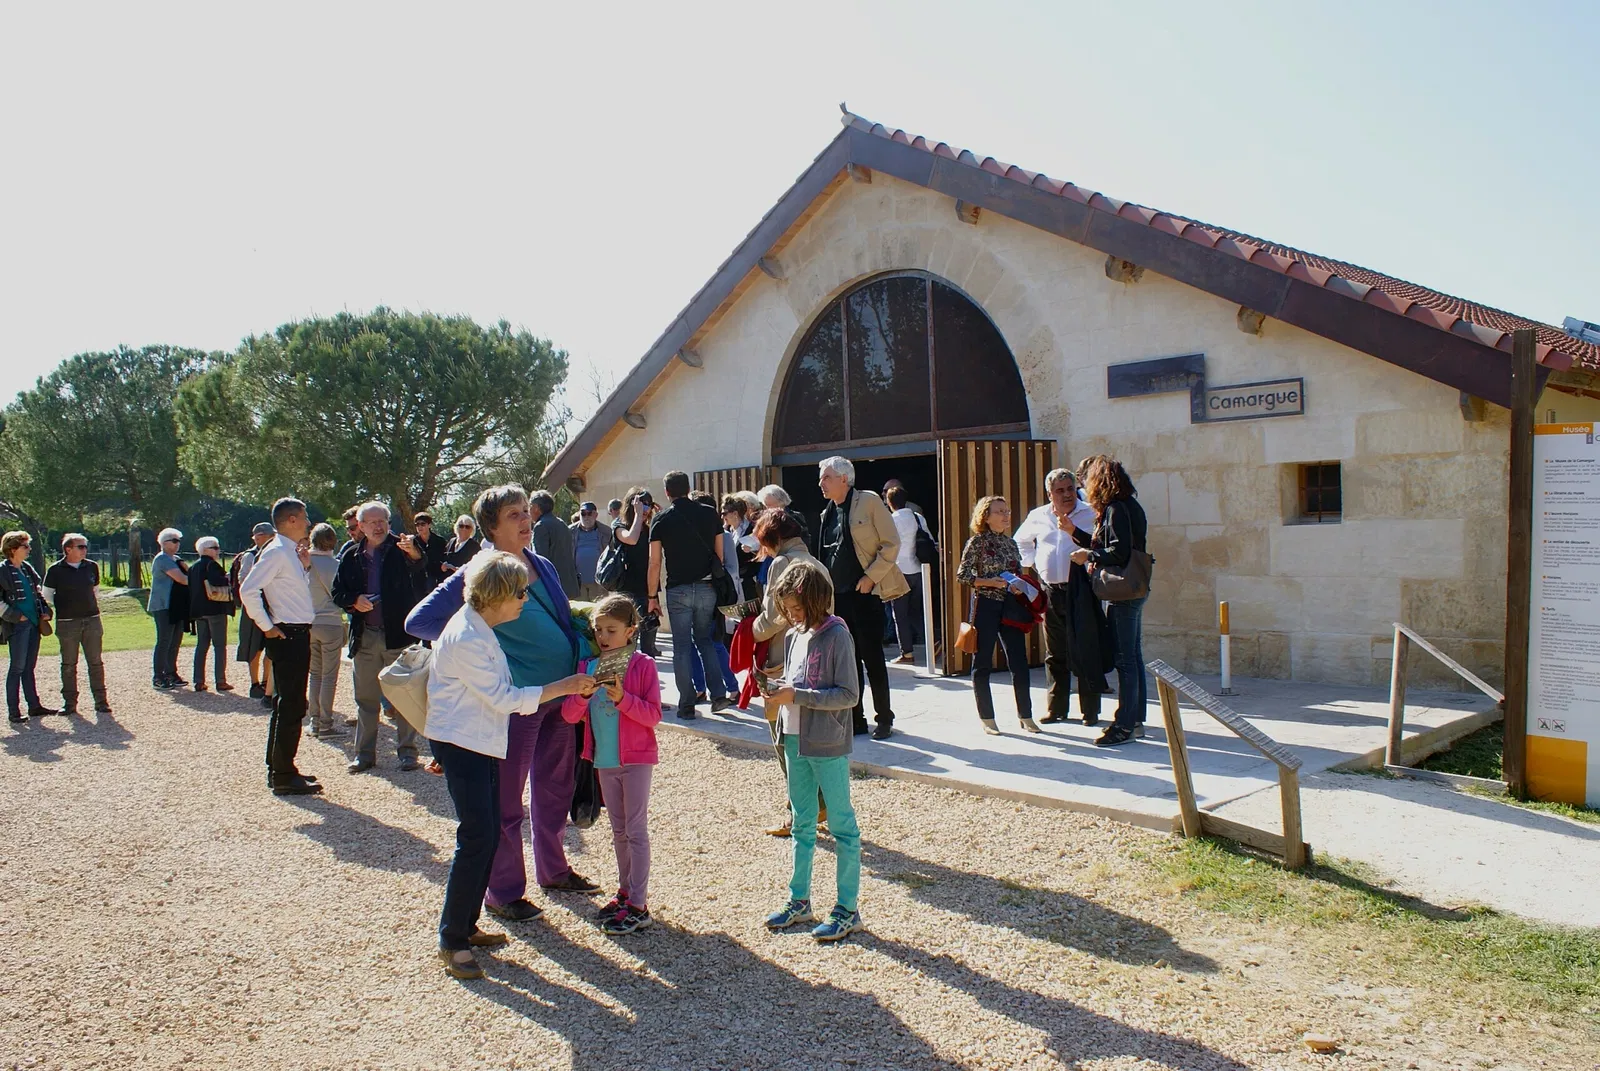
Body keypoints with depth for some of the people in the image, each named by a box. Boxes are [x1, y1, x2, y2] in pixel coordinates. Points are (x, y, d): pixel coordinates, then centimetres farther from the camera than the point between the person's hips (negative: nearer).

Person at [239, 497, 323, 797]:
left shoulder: (290, 553, 14)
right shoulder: (276, 552, -14)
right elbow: (248, 589, -24)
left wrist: (305, 567, 7)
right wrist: (266, 627, -18)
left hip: (298, 637, 10)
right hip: (287, 637, -10)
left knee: (286, 705, 17)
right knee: (290, 707, -5)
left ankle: (278, 770, 27)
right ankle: (284, 777, 3)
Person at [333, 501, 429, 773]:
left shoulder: (400, 549, -3)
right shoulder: (351, 557, 7)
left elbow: (420, 566, -23)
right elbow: (337, 592, 10)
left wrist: (414, 552, -46)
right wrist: (354, 601, -11)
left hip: (398, 634, -3)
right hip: (364, 637, 4)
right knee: (366, 698, 11)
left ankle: (407, 751, 12)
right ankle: (365, 753, 21)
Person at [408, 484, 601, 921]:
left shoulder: (543, 567, 9)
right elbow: (418, 622, -12)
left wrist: (579, 672, 11)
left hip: (561, 692, 7)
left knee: (555, 787, 19)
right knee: (506, 799, 5)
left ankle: (553, 869, 35)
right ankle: (503, 892, 18)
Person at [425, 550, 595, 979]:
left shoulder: (479, 627, 8)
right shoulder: (466, 638, -22)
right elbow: (504, 698, -21)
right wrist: (564, 687, -17)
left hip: (482, 742, 10)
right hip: (461, 745, -10)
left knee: (489, 834, 12)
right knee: (476, 838, -8)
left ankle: (466, 927, 24)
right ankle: (451, 941, 3)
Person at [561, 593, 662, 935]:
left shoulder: (643, 666, -10)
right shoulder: (587, 666, 3)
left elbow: (653, 714, -14)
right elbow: (570, 715, -2)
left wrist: (622, 698, -26)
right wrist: (583, 694, -21)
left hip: (636, 758, -5)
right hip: (604, 760, 5)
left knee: (636, 830, -2)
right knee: (619, 830, 17)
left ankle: (639, 907, 3)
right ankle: (626, 891, 30)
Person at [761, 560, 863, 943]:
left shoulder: (837, 635, -14)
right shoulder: (793, 636, 8)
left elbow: (849, 694, -17)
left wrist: (797, 696, -21)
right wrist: (778, 687, -3)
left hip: (829, 747, -7)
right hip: (796, 742, 8)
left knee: (841, 825, 4)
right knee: (802, 824, 17)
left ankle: (848, 909, 14)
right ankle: (799, 901, 29)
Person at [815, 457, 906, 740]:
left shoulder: (868, 502, -7)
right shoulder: (828, 513, 13)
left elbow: (891, 544, -10)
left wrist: (870, 577, -15)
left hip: (865, 592, -6)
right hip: (838, 595, 6)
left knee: (872, 657, -1)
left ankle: (884, 719, 11)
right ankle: (855, 718, 18)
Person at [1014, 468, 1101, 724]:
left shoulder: (1089, 513, -3)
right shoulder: (1038, 517, 11)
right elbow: (1021, 541, 30)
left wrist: (1074, 531, -23)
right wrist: (1031, 563, 18)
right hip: (1050, 592, 4)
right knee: (1055, 654, 11)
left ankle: (1090, 710, 7)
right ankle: (1057, 708, 21)